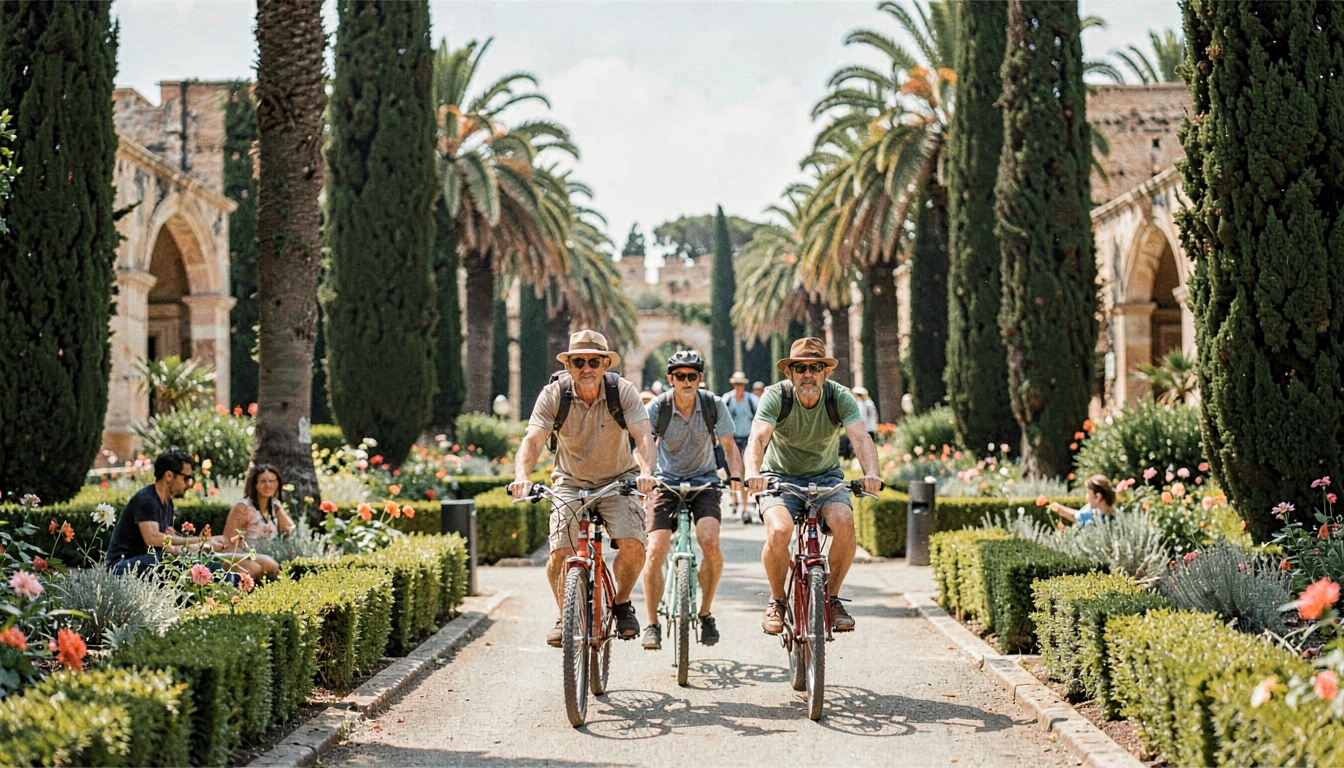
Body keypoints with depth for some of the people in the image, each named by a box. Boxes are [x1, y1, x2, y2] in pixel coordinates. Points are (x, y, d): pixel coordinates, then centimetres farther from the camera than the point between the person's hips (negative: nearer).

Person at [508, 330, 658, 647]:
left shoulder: (623, 391, -17)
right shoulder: (553, 395, -16)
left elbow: (644, 437, -27)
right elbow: (532, 440, -26)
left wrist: (646, 472, -47)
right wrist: (521, 476, -45)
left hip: (618, 480, 0)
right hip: (571, 482, 0)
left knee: (632, 545, -22)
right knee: (560, 552, -18)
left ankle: (622, 603, 8)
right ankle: (564, 614, 9)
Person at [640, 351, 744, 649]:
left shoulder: (714, 406, -10)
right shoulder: (657, 408, -14)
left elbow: (728, 445, -5)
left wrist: (736, 476, -23)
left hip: (704, 482, 0)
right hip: (666, 482, 0)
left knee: (710, 541, -23)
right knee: (655, 550, -16)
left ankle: (705, 614, -3)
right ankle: (652, 624, -3)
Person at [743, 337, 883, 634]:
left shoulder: (840, 398, -13)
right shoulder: (776, 396, -17)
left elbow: (860, 438, -27)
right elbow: (758, 437, -31)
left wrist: (871, 473, -48)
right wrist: (753, 473, -52)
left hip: (825, 476, 2)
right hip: (780, 477, -2)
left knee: (844, 522, -29)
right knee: (779, 531, -30)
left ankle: (832, 596, -6)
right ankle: (777, 600, -4)